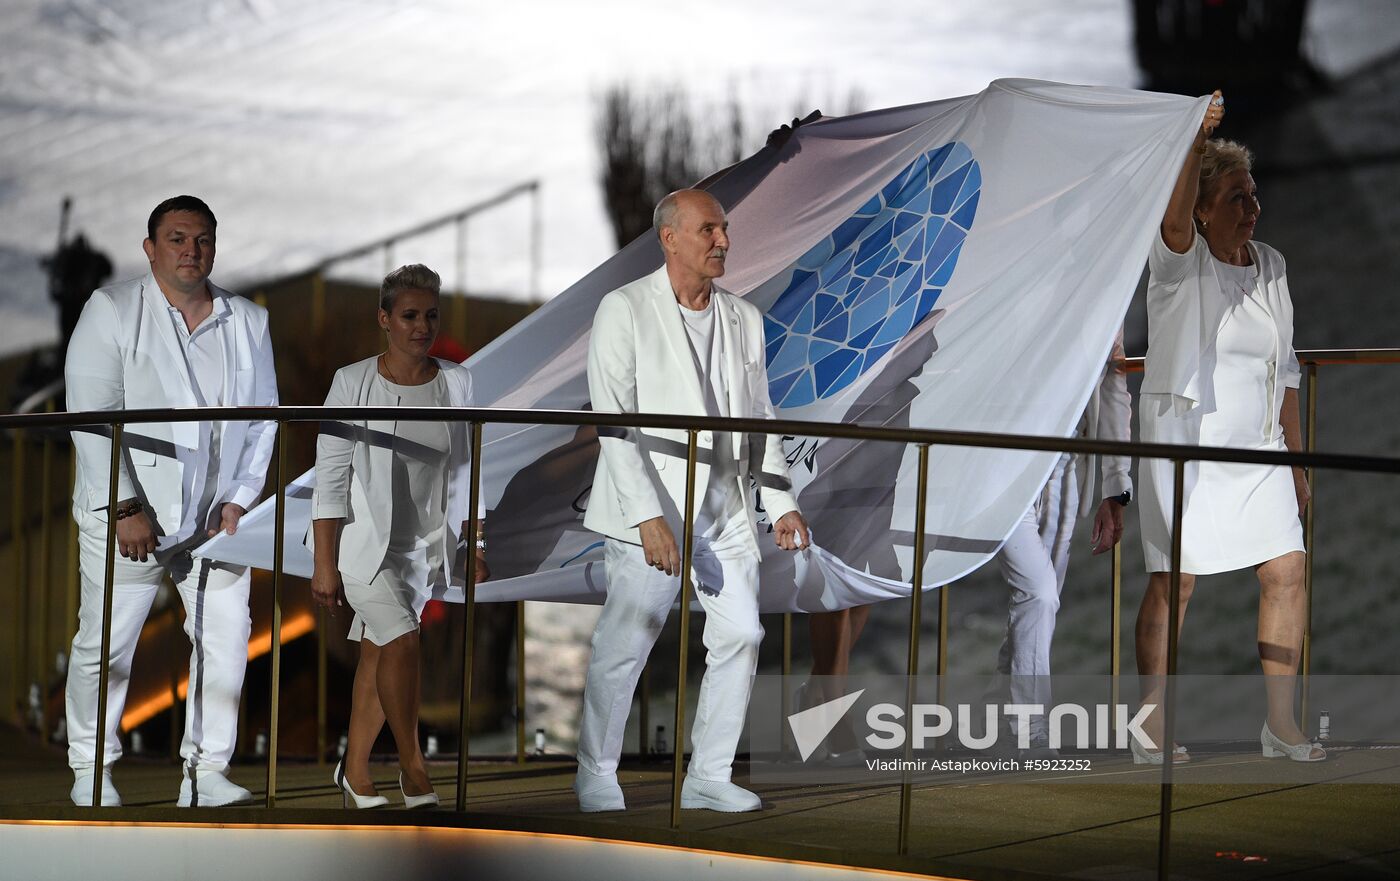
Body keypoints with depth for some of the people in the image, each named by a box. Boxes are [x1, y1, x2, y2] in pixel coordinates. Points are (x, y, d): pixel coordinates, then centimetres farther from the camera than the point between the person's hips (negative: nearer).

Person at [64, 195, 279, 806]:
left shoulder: (249, 322, 8)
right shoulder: (112, 311, -3)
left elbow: (262, 418, 10)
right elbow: (91, 416, -10)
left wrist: (241, 499, -3)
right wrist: (125, 508, -16)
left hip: (217, 520, 3)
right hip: (127, 517, -3)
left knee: (225, 637, -1)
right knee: (107, 643, 2)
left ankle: (206, 772, 7)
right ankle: (91, 770, 17)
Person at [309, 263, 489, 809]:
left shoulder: (456, 383, 2)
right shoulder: (354, 383, -10)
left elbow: (463, 472, 11)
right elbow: (331, 475, -10)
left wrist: (474, 546, 9)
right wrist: (324, 563, -13)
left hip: (424, 546, 4)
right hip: (362, 542, -4)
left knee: (378, 655, 8)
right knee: (402, 640, -20)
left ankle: (355, 770, 21)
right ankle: (412, 764, -8)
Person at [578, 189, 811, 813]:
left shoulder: (744, 320, 10)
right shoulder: (625, 311, -7)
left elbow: (760, 419, 17)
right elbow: (614, 424, -13)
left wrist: (781, 503, 8)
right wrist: (648, 516, -21)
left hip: (725, 510, 5)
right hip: (649, 511, -5)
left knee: (740, 635, 0)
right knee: (623, 645, -2)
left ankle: (708, 776, 11)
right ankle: (596, 774, 15)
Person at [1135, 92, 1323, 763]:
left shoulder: (1271, 267, 11)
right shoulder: (1178, 259, -5)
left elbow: (1284, 372, 16)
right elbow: (1175, 216, -30)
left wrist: (1295, 458, 16)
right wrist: (1195, 143, -45)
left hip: (1257, 449, 5)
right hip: (1184, 439, -5)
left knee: (1287, 572, -3)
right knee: (1174, 580, -6)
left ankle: (1281, 723, 5)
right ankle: (1150, 729, 1)